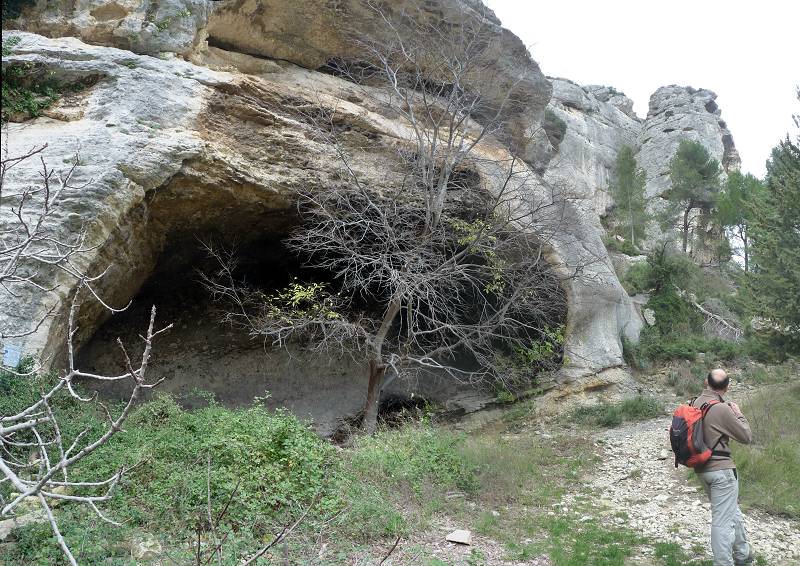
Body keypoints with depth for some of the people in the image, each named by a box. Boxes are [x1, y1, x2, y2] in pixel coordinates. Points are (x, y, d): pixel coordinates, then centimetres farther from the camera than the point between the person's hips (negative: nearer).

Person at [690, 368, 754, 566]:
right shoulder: (722, 409, -21)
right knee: (723, 520, 0)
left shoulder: (694, 404, 0)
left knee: (732, 511, 24)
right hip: (721, 470, -8)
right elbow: (746, 437, -10)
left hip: (701, 468, 8)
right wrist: (738, 414, 4)